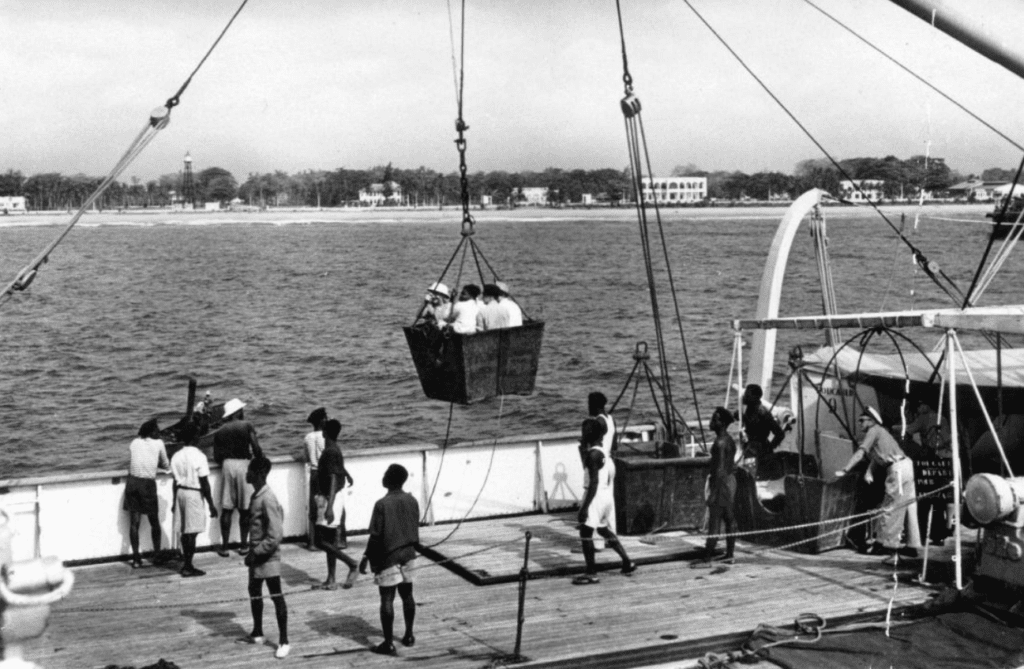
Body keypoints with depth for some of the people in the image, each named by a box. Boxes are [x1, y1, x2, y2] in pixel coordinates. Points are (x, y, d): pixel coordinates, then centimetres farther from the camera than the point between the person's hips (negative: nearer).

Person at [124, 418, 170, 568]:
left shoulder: (134, 443, 10)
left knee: (134, 523, 5)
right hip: (148, 484, -3)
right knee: (154, 522, 13)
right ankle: (157, 554, 19)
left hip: (132, 481, 3)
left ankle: (136, 558, 3)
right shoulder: (158, 443, 3)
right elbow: (166, 465, 13)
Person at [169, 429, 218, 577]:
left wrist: (175, 501, 21)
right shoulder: (198, 456, -14)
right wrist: (211, 505, -9)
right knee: (192, 531, -1)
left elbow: (175, 481, 11)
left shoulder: (176, 456, 5)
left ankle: (185, 562, 25)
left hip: (180, 492, 7)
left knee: (185, 530, 16)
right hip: (194, 494, -7)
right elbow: (204, 483, -14)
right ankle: (188, 567, 2)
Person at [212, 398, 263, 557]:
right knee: (244, 509, 5)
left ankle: (224, 546, 3)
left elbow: (216, 456, 5)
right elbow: (256, 448, -7)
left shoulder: (219, 431, 10)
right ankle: (244, 545, 9)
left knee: (226, 509, 4)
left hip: (227, 465, 3)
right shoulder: (246, 426, 0)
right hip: (243, 465, -3)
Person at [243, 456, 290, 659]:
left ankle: (283, 641, 2)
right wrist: (252, 552, 13)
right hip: (257, 554, 10)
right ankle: (257, 633, 36)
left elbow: (275, 535, -25)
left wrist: (256, 553, -20)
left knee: (276, 596, -3)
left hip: (268, 556, -10)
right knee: (254, 592, 20)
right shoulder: (256, 495, 7)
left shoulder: (267, 499, -22)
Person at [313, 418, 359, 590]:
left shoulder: (330, 453, -20)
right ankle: (331, 580, 16)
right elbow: (341, 466, 29)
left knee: (321, 541, -9)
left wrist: (329, 507, -34)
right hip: (330, 498, 10)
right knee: (330, 540, 12)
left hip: (331, 498, -10)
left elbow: (333, 479, -28)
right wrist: (347, 475, 50)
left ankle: (352, 564, -3)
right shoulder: (335, 449, 8)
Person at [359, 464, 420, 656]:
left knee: (387, 599, -1)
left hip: (388, 556, -6)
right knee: (407, 594, 17)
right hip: (408, 554, 6)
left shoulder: (382, 504, -17)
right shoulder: (412, 501, 1)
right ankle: (408, 635, 26)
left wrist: (367, 557, -5)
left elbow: (376, 536, -15)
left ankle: (388, 643, 0)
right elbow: (415, 529, 10)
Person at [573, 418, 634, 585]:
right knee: (603, 529, 23)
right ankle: (627, 563, 26)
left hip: (596, 496, -10)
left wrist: (585, 507, -21)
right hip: (608, 496, 10)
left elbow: (594, 482, -21)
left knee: (585, 532, -3)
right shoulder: (604, 452, 11)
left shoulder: (593, 454, -17)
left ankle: (591, 573, 0)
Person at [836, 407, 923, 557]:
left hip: (897, 468, -10)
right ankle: (912, 545, 13)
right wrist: (869, 471, 4)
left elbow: (860, 453, -10)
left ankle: (889, 544, -3)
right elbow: (875, 455, 19)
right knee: (908, 506, 10)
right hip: (905, 465, 10)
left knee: (891, 507, -5)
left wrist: (844, 470, -11)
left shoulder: (873, 431, -5)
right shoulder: (880, 431, 24)